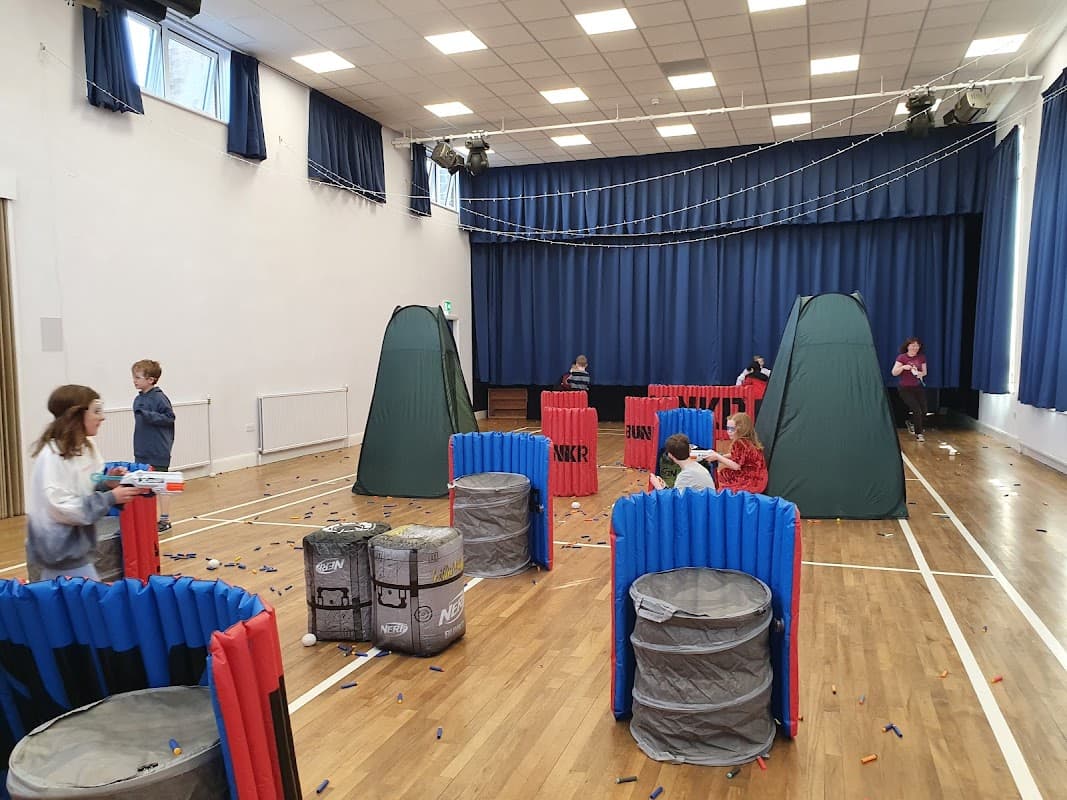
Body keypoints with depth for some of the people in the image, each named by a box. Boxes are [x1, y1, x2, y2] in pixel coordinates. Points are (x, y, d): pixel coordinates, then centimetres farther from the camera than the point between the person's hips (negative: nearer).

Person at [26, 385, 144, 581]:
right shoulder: (53, 455, -22)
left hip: (77, 543, 9)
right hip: (60, 549, -9)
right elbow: (61, 507, -24)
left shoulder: (85, 447, 5)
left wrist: (106, 484, -6)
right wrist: (111, 499, -24)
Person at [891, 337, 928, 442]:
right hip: (905, 389, -5)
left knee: (924, 411, 3)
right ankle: (919, 433, 6)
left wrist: (921, 373, -13)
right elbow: (894, 373, -12)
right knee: (917, 410, -11)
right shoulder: (901, 357, -10)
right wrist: (903, 367, -28)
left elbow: (924, 372, 9)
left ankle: (910, 422, 35)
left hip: (918, 387, 5)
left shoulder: (921, 358, 2)